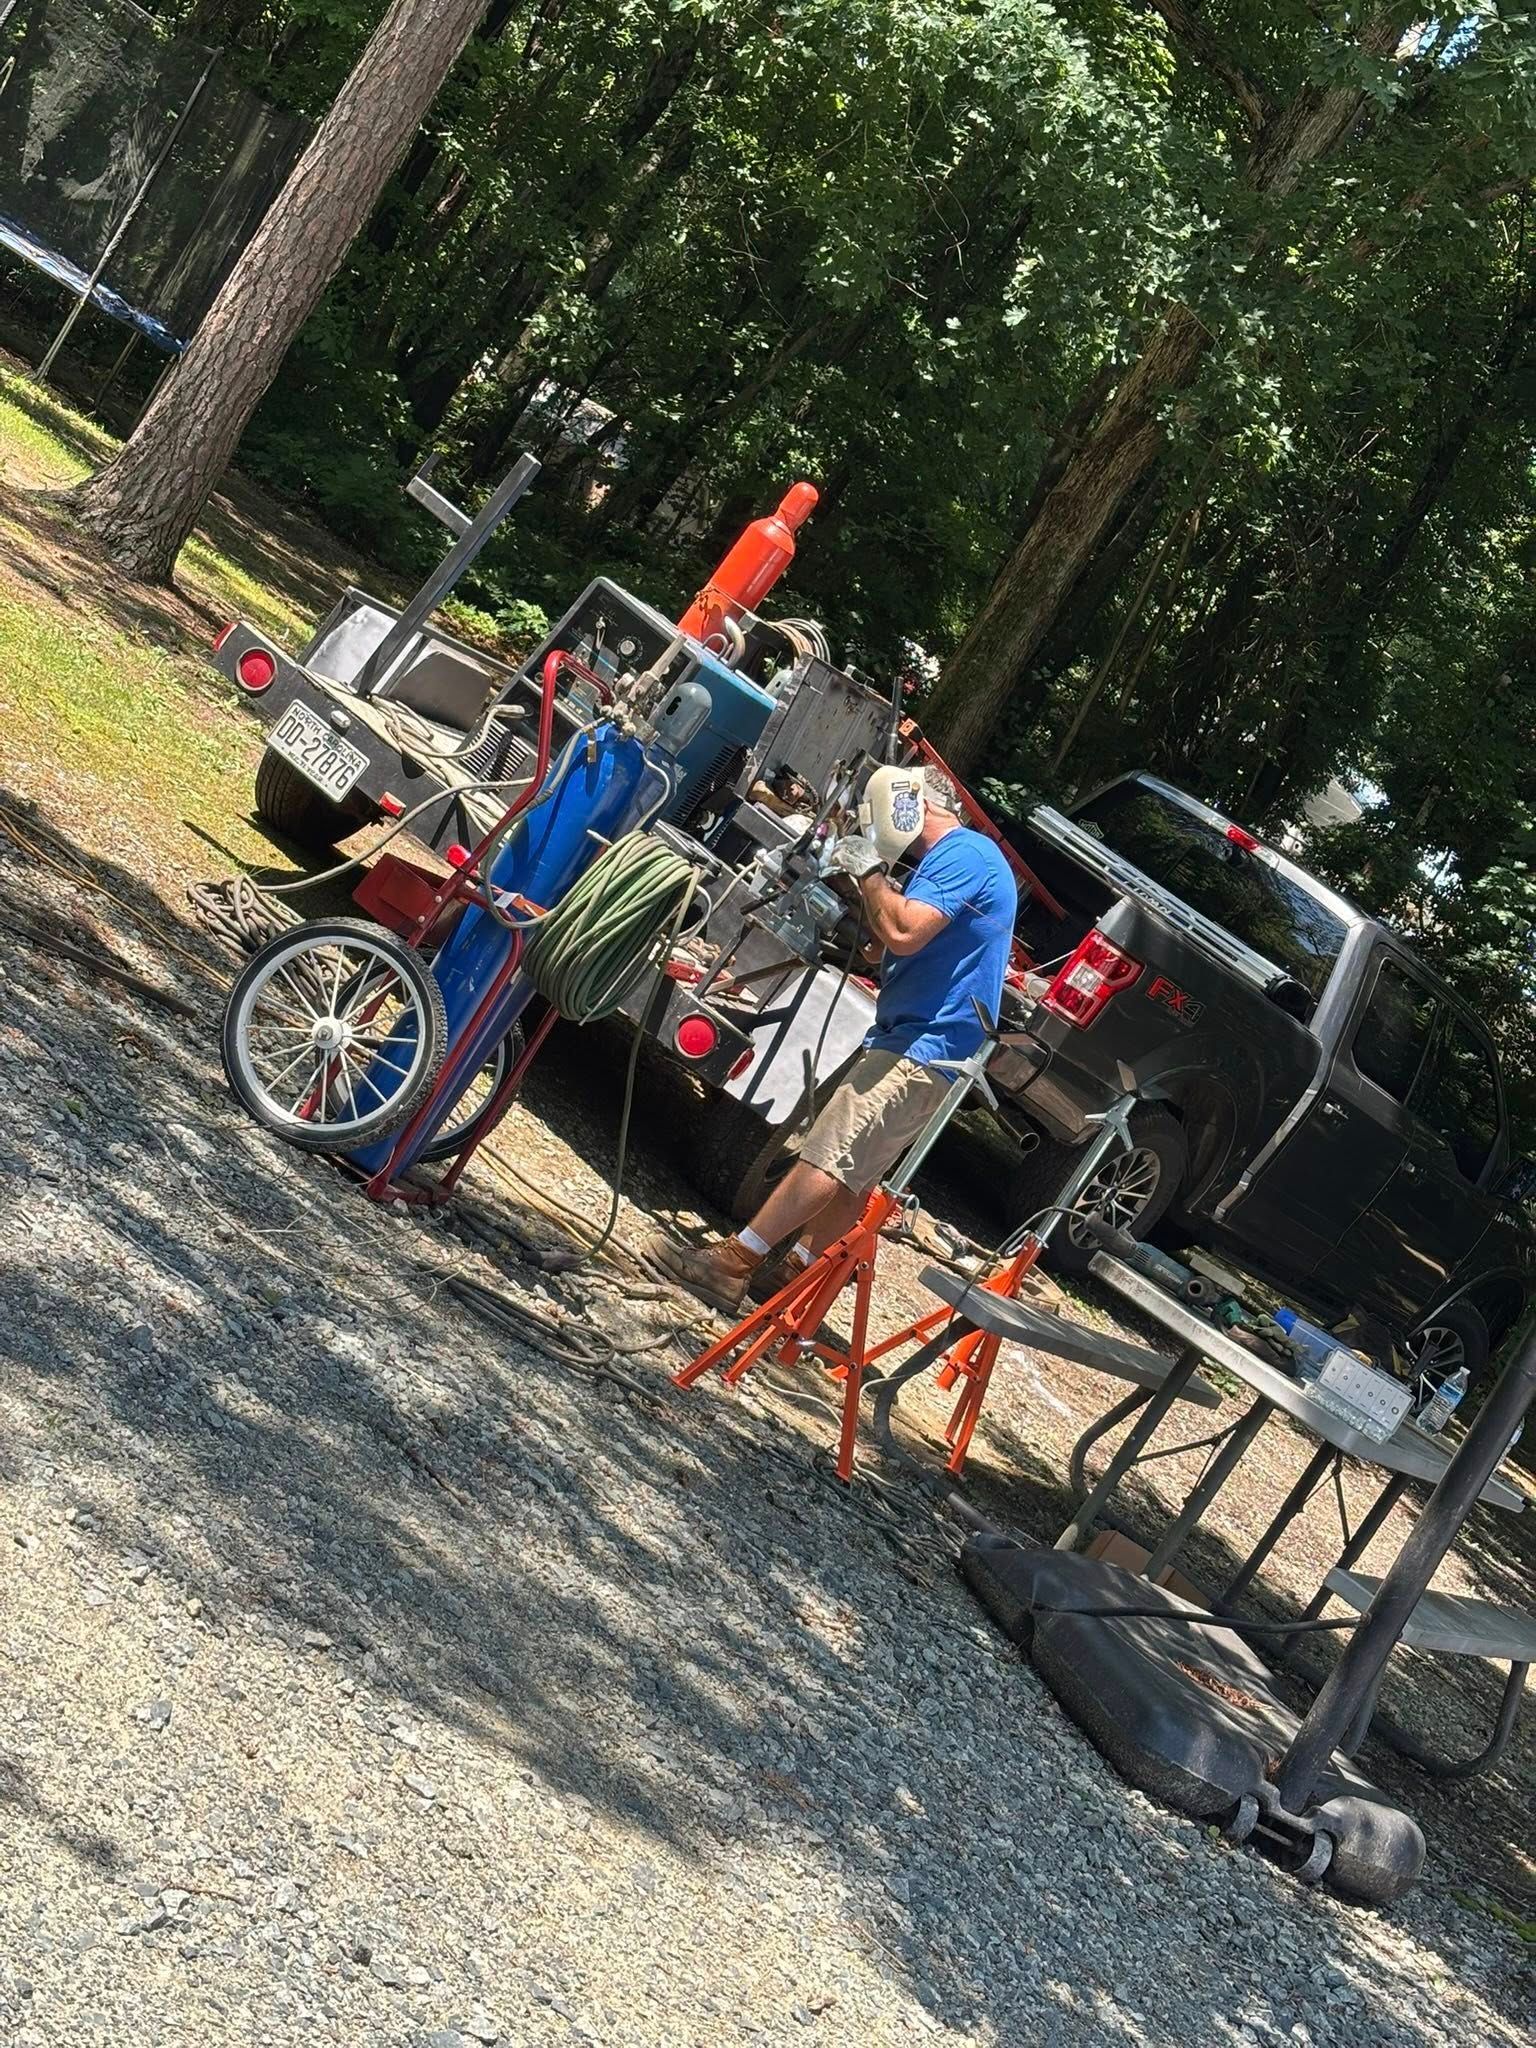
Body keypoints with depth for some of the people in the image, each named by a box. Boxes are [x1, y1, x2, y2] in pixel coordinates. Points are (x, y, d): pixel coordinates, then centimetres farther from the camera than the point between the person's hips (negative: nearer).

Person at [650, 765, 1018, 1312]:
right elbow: (890, 947, 21)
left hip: (922, 1049, -11)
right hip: (914, 1042, 11)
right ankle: (793, 1274, 18)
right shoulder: (945, 859, 21)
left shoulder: (964, 854, -13)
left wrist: (870, 871, -11)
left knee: (829, 1155, -13)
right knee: (850, 1173, 13)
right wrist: (864, 879, 9)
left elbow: (903, 934, -25)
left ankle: (731, 1265, -16)